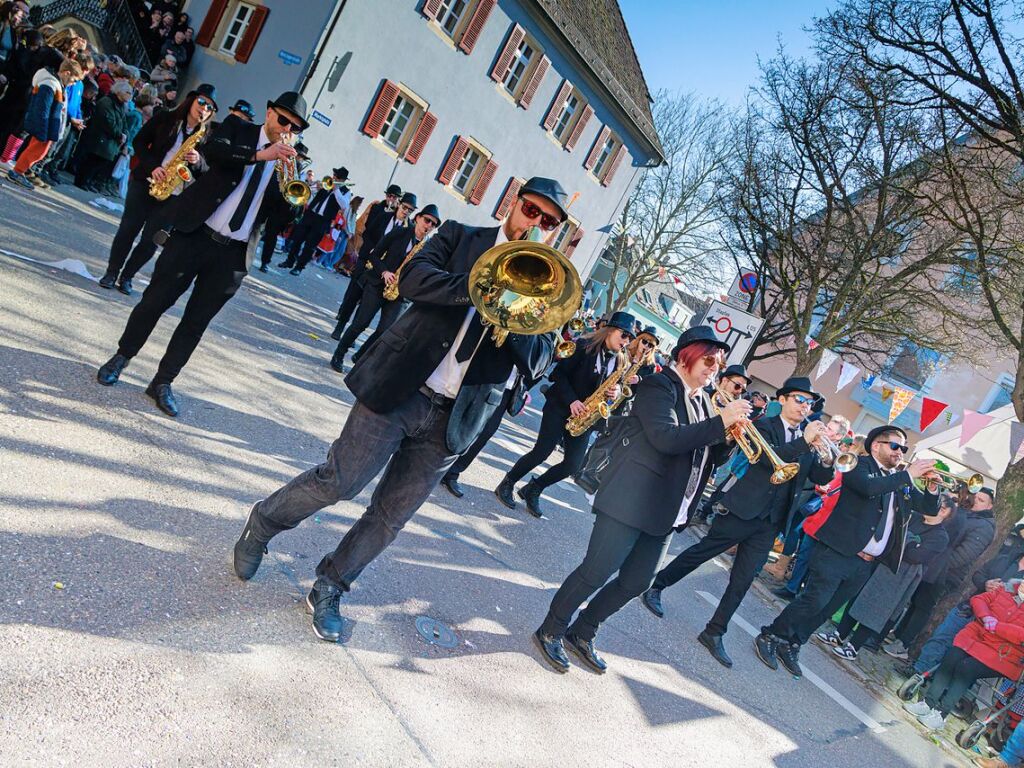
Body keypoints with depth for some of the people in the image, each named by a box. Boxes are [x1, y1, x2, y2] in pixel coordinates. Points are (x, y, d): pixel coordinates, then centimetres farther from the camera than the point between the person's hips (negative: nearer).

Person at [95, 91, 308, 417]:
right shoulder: (237, 130, 5)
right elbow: (211, 150, -17)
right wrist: (259, 154, -25)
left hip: (232, 254, 2)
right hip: (194, 235, -2)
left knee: (196, 322, 7)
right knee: (155, 301, 6)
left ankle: (162, 382, 20)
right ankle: (121, 357, 28)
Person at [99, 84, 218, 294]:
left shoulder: (208, 136, 3)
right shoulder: (166, 119, 2)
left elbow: (209, 170, 2)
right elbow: (140, 141, 2)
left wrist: (198, 161, -21)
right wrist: (152, 167, -13)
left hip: (173, 195, 0)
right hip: (144, 182, 0)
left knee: (150, 240, 1)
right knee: (128, 228, 3)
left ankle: (126, 276, 19)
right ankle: (111, 272, 18)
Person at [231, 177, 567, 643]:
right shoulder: (460, 237, 6)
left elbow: (537, 363, -2)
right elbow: (412, 277, -11)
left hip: (453, 418, 3)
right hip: (399, 390, -2)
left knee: (390, 518, 9)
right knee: (338, 481, -2)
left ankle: (328, 591, 29)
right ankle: (262, 525, 27)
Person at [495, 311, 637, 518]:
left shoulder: (620, 362, 7)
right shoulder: (584, 346, -8)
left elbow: (617, 387, 12)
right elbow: (559, 373, -10)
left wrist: (615, 393, -12)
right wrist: (571, 401, -19)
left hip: (585, 416, 5)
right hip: (560, 407, -5)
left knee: (573, 464, -3)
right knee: (542, 452, -9)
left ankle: (533, 490, 18)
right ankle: (507, 484, 13)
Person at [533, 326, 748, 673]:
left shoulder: (701, 400, 15)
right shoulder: (659, 385, -10)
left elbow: (709, 455, 16)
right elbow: (666, 437, -25)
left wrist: (727, 436, -4)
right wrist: (720, 422, -23)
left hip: (665, 510, 9)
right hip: (630, 500, -8)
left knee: (636, 582, 13)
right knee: (596, 573, -4)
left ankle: (582, 633, 30)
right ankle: (551, 631, 17)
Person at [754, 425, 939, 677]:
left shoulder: (901, 482, 17)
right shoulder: (860, 465, -3)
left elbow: (928, 508, 18)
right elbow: (868, 487, -24)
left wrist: (932, 488, -2)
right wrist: (908, 474, -18)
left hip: (865, 563, 7)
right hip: (837, 552, -7)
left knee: (827, 609, 8)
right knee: (814, 600, -11)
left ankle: (790, 646, 20)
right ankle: (769, 637, 5)